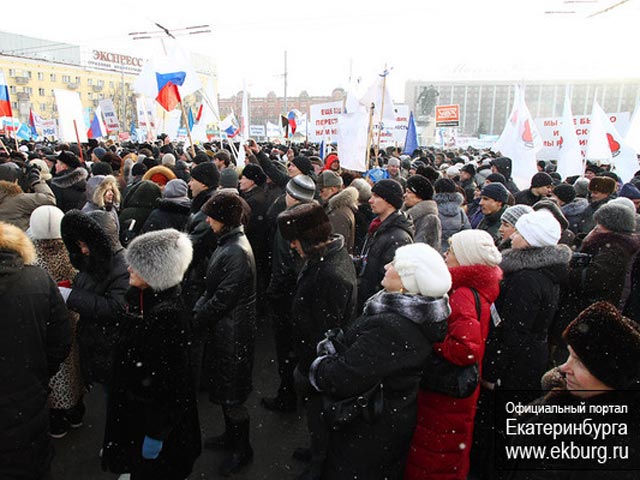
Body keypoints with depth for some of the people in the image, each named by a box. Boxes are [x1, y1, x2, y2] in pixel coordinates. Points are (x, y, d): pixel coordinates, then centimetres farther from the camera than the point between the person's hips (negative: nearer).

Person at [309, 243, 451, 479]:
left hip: (369, 434, -8)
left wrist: (319, 365, -15)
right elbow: (362, 347, 0)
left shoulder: (390, 327, -36)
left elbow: (342, 379, -34)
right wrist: (331, 347, -15)